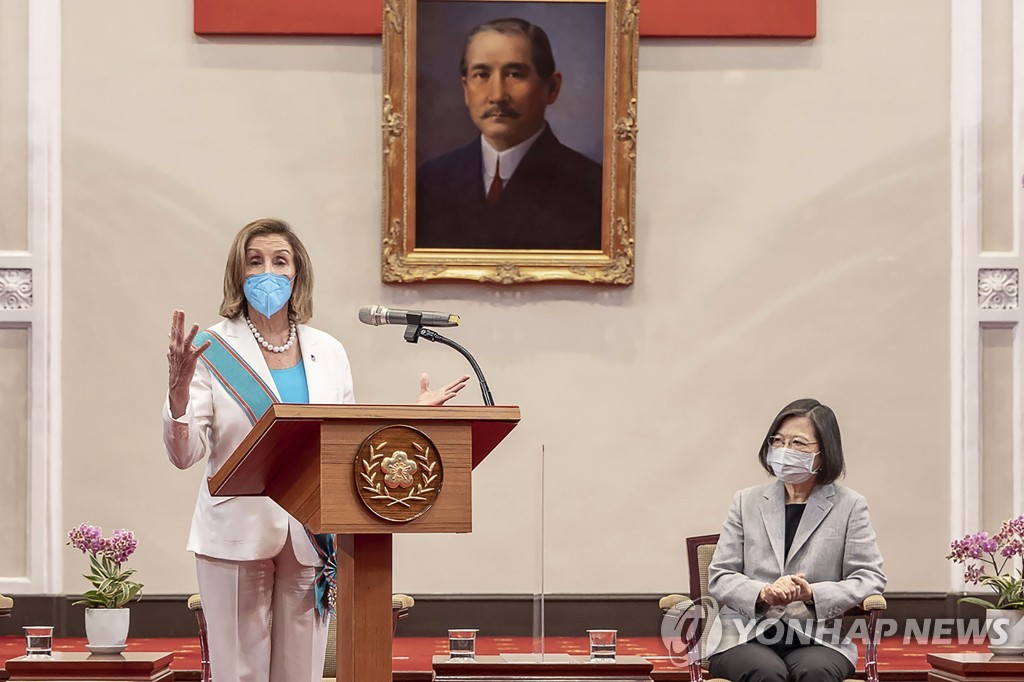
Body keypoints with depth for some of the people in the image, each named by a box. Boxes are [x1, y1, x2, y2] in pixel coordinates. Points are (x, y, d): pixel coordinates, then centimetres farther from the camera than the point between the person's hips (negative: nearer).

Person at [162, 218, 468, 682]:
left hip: (310, 537, 3)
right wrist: (178, 390, -21)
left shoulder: (328, 352, 11)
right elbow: (185, 454, -5)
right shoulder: (213, 350, -1)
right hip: (237, 535, -3)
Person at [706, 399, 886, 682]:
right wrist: (763, 593, -13)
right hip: (746, 638, 1)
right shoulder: (747, 502, 14)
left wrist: (812, 593, -16)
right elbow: (719, 577, 9)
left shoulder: (849, 506, 9)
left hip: (818, 639, -1)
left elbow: (870, 577, 2)